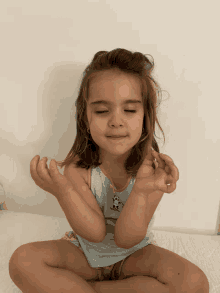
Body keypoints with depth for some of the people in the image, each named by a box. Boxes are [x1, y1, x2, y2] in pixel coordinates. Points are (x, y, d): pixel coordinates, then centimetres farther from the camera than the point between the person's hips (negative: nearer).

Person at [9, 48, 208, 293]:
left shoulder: (153, 167, -22)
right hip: (84, 252, 0)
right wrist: (63, 191, -39)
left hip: (134, 256, 1)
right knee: (22, 260, -19)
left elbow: (126, 239, -25)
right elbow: (95, 232, -24)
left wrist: (142, 190, -42)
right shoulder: (77, 166, -20)